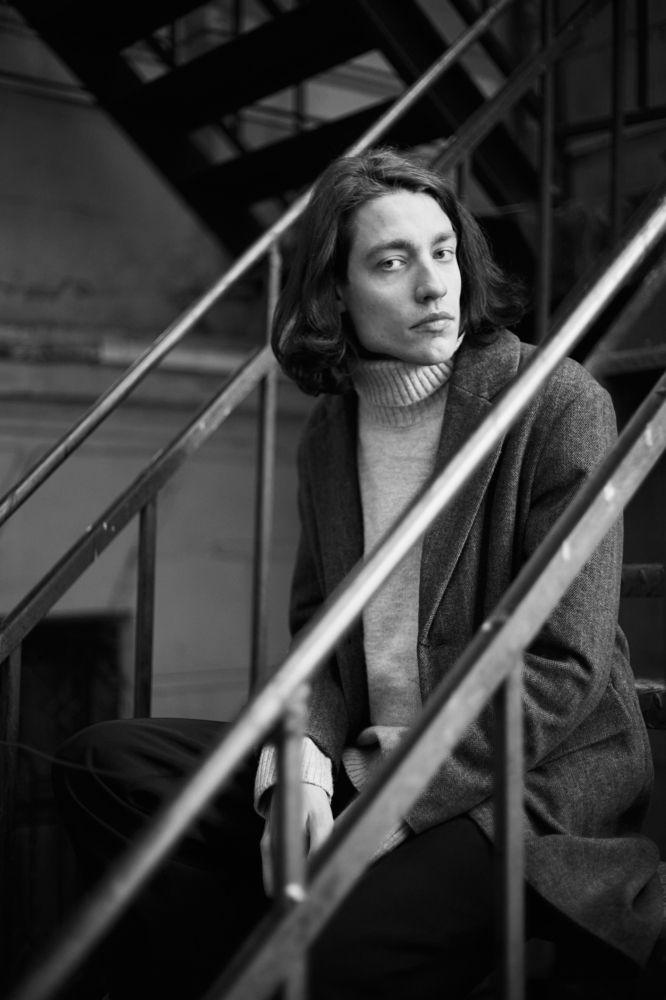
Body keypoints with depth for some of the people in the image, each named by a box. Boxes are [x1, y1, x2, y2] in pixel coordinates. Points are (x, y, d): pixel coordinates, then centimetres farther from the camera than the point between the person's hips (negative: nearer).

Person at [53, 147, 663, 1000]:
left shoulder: (560, 405, -9)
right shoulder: (329, 431, 9)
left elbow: (565, 666, -14)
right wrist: (300, 767, -11)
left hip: (532, 784, -5)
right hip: (363, 764, 6)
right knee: (101, 761, -8)